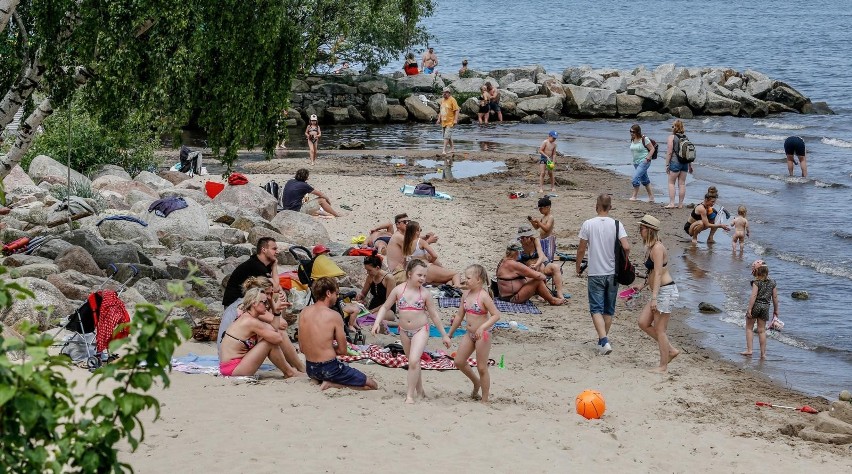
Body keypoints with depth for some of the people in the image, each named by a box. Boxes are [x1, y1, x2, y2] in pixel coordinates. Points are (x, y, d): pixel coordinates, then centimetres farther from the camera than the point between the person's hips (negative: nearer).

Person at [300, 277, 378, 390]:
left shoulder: (303, 313, 2)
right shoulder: (333, 316, -16)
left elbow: (302, 348, 8)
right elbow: (343, 351, -10)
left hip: (310, 369, 7)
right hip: (328, 368, -7)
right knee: (372, 385, 4)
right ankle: (332, 384, -9)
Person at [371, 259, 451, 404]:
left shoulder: (425, 293, -6)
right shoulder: (399, 290, -4)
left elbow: (434, 315, 3)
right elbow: (385, 307, 5)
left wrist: (444, 335, 7)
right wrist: (377, 322, -10)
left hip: (421, 330, -3)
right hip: (404, 331, 3)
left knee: (414, 360, -18)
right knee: (413, 362, 16)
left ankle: (410, 395, -10)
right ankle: (419, 391, 32)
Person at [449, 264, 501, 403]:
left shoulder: (483, 296, -18)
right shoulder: (466, 295, 5)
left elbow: (496, 315, -22)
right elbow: (459, 316, 14)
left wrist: (483, 327, -33)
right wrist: (450, 334, 19)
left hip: (482, 335, -8)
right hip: (470, 334, 8)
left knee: (482, 367, 0)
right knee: (459, 361, 10)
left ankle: (485, 399, 11)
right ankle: (477, 382, 34)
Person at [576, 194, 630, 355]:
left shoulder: (588, 224, -7)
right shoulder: (616, 225, -5)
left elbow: (581, 249, -3)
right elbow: (626, 247, -14)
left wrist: (578, 266, 13)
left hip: (595, 274, -2)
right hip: (613, 273, 2)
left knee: (596, 309, -2)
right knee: (609, 310, 16)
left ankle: (604, 341, -19)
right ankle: (603, 340, 25)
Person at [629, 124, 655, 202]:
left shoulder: (644, 139, -14)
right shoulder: (632, 140, 7)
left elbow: (652, 149, -10)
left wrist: (647, 158, -16)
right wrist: (634, 160, 13)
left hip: (644, 162, -8)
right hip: (636, 163, 8)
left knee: (635, 178, -18)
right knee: (644, 180, 14)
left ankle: (635, 196, -6)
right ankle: (651, 197, 23)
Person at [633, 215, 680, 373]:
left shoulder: (657, 248, -17)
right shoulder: (651, 247, 13)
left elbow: (658, 274, -23)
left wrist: (654, 297, -27)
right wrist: (643, 286, 26)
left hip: (666, 291, -10)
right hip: (659, 291, 10)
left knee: (659, 329, -2)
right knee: (643, 323, 11)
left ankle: (663, 366, 9)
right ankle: (671, 350, 18)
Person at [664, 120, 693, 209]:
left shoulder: (672, 137, -7)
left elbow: (669, 152, -11)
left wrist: (667, 164, -6)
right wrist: (690, 165, 17)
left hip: (675, 162, -5)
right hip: (685, 163, 5)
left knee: (671, 183, 3)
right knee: (682, 184, 8)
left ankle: (671, 203, -4)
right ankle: (680, 204, 10)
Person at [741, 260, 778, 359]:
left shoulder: (756, 282, -13)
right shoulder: (772, 282, 4)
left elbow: (753, 296, -18)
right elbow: (775, 297, 8)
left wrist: (749, 309, -17)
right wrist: (775, 310, 17)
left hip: (756, 306, -5)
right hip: (765, 307, 5)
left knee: (749, 328, 11)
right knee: (762, 330, 11)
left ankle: (749, 350, 5)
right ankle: (763, 353, 10)